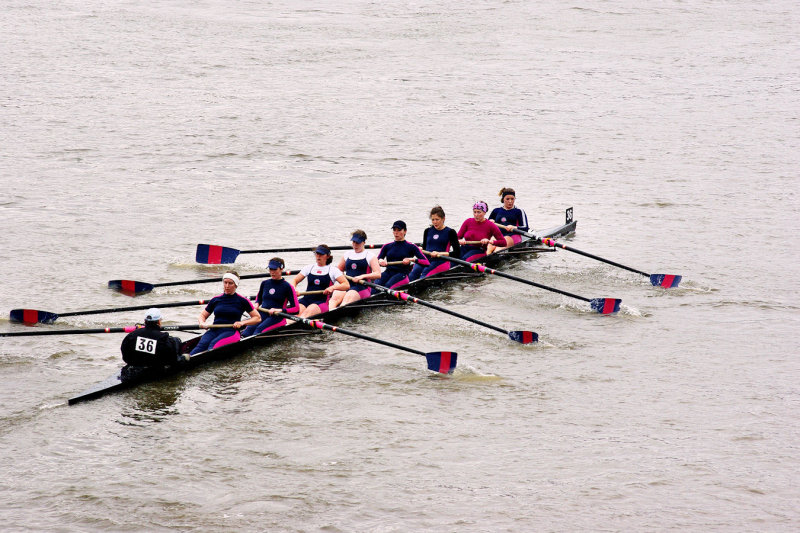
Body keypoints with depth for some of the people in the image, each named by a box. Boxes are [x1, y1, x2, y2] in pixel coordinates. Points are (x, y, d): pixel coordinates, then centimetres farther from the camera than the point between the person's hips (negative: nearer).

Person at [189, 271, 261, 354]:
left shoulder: (242, 301, 7)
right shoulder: (216, 300, 16)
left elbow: (257, 318, 10)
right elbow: (202, 315, 24)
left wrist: (242, 323, -6)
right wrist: (202, 323, 0)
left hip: (232, 331, -3)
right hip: (214, 331, 3)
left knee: (214, 344, -36)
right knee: (202, 344, -31)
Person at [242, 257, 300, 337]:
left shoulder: (287, 287, 0)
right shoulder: (265, 283, 15)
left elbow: (296, 309, -4)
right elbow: (259, 298, 35)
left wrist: (280, 310, -16)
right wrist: (257, 304, 12)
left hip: (277, 318, -4)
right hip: (262, 314, 4)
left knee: (260, 329, -37)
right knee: (249, 328, -31)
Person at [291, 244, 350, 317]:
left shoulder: (333, 270, 8)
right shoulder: (309, 268, 19)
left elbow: (347, 285, 0)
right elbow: (294, 281, 18)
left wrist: (333, 287, -19)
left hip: (322, 302, -4)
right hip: (306, 300, 4)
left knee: (308, 312, -37)